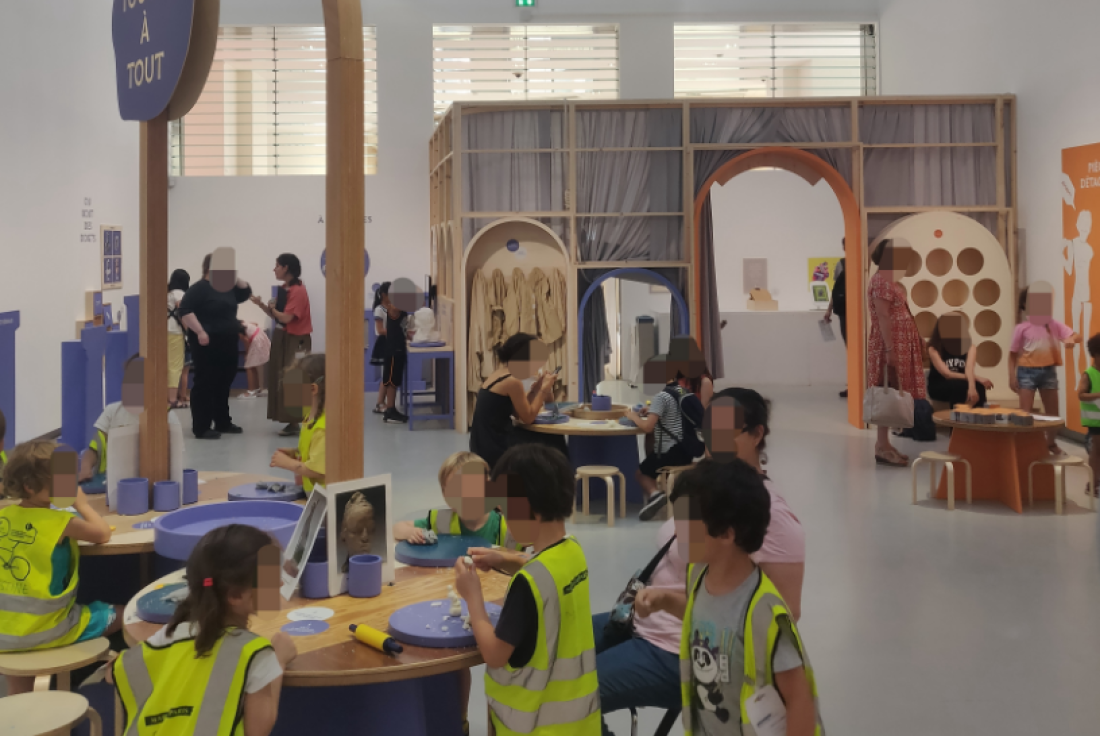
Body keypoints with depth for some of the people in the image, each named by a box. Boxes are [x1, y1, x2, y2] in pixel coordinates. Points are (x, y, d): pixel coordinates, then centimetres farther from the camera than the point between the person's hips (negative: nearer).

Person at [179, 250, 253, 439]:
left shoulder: (227, 286, 13)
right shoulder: (199, 288, -11)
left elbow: (246, 292, 22)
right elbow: (185, 311, -18)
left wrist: (234, 276, 6)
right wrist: (200, 332, -26)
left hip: (228, 345, 8)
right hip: (208, 345, -8)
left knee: (223, 385, 15)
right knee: (205, 385, -5)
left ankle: (223, 423, 24)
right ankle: (201, 428, -3)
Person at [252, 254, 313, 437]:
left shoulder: (298, 291, -17)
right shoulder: (283, 289, 10)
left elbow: (285, 318, -22)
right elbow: (275, 316, 10)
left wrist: (271, 307, -5)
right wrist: (261, 304, -3)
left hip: (296, 341, -9)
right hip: (281, 338, 9)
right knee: (281, 379, 9)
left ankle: (295, 423, -3)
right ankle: (292, 421, 13)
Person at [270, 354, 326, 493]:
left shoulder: (323, 427, -24)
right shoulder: (313, 416, 7)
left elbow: (316, 470, -25)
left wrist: (287, 462, -13)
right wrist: (295, 453, 7)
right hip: (309, 490, 10)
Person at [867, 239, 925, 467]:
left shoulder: (889, 281, 16)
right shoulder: (881, 281, -15)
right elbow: (883, 317, -20)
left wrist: (917, 339, 23)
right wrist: (890, 349, -24)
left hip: (898, 345, 10)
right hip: (889, 346, -10)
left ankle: (884, 444, 14)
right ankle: (882, 447, -5)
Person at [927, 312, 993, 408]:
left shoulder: (970, 346, -6)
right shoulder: (934, 349, -15)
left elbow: (969, 369, -23)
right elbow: (947, 374, -21)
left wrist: (971, 386, -44)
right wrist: (977, 378, -26)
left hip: (961, 384, 3)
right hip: (938, 387, -3)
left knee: (978, 386, -30)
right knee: (962, 385, -34)